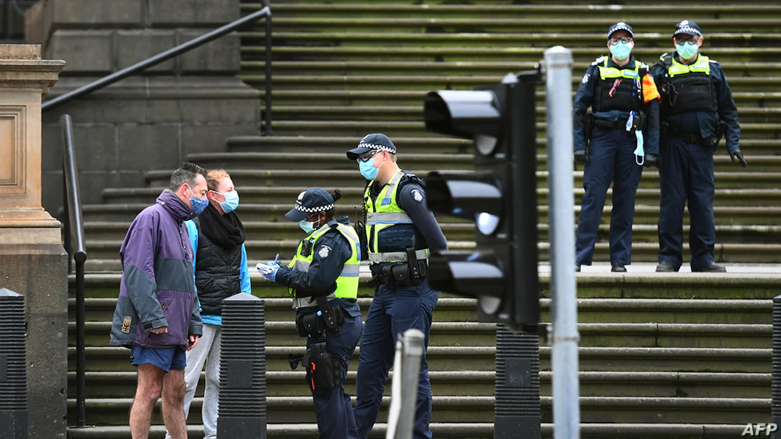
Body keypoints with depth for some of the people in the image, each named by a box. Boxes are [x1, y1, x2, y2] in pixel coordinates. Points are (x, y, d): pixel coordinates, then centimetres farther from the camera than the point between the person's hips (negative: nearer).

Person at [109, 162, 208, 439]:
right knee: (149, 391, -9)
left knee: (175, 393, 11)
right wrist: (154, 318, -23)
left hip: (175, 329, 10)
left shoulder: (181, 226, 22)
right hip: (154, 328, -10)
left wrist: (193, 324, 18)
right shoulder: (152, 218, -10)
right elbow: (137, 272, -18)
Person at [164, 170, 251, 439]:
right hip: (203, 315, -7)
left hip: (230, 316, 7)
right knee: (188, 378, -6)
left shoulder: (234, 228, 15)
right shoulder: (193, 226, -8)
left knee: (220, 379, 10)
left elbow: (243, 272, 19)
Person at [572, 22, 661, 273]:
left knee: (625, 201, 2)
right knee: (593, 198, -7)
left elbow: (653, 113, 6)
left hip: (631, 140, 1)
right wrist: (579, 145, -5)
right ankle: (580, 257, -7)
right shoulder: (597, 70, 6)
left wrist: (652, 149, -2)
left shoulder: (642, 74, 8)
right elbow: (579, 108, 3)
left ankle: (620, 259, 6)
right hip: (601, 138, -1)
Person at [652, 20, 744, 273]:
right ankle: (669, 257, 5)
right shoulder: (662, 70, 4)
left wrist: (733, 144, 4)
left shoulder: (713, 70, 10)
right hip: (673, 145, -1)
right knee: (671, 202, 0)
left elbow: (728, 110, 13)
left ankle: (704, 258, 7)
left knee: (703, 202, 1)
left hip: (702, 146, 2)